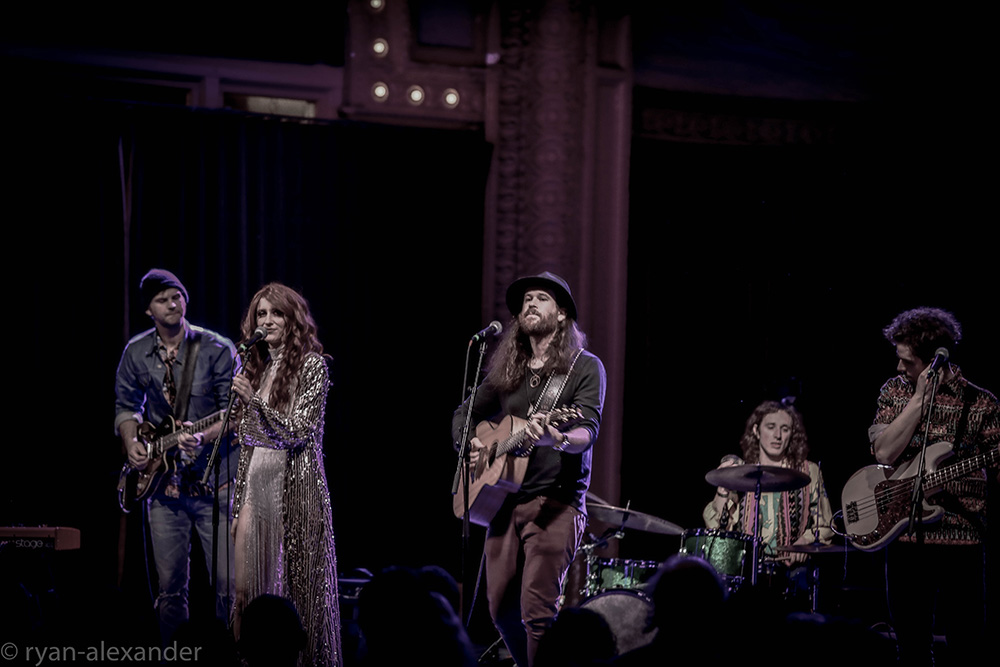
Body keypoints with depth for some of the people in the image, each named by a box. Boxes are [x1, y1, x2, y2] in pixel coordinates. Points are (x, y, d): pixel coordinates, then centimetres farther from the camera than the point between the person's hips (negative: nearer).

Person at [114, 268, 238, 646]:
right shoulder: (136, 354, 7)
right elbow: (126, 406, 19)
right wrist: (132, 443, 0)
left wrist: (204, 437, -25)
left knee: (228, 584, -6)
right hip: (163, 482, 3)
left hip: (213, 481, -3)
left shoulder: (216, 350, -5)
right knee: (171, 586, 7)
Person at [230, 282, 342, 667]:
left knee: (293, 586, -5)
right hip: (256, 486, 6)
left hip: (294, 487, -6)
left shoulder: (312, 365, -4)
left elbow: (299, 432, -12)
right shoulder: (255, 368, 15)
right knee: (248, 589, 2)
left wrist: (254, 402, -23)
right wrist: (238, 506, 13)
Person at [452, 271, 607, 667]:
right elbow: (464, 414, 28)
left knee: (537, 611, -16)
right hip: (505, 500, 6)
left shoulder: (584, 368, -1)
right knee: (502, 609, 8)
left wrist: (557, 439, -37)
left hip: (556, 502, -6)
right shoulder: (506, 371, 15)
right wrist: (468, 444, 5)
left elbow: (587, 431, -15)